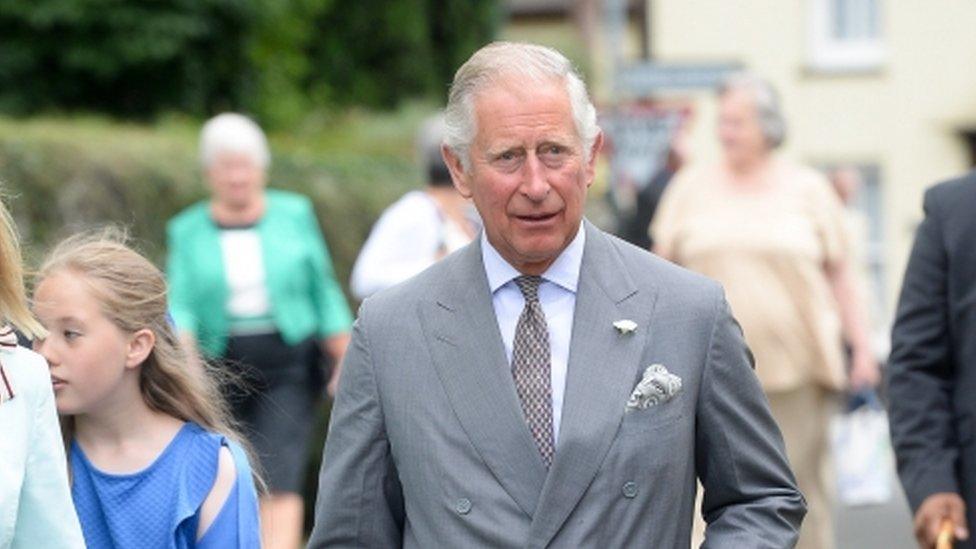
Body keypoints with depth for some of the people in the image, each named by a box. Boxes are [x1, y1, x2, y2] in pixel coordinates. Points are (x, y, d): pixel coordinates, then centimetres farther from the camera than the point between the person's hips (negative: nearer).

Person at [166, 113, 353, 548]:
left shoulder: (294, 215, 5)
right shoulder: (187, 231, 5)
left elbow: (324, 293, 9)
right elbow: (181, 305, -4)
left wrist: (345, 362, 5)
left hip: (288, 367, -2)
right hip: (221, 368, 2)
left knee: (280, 480, -15)